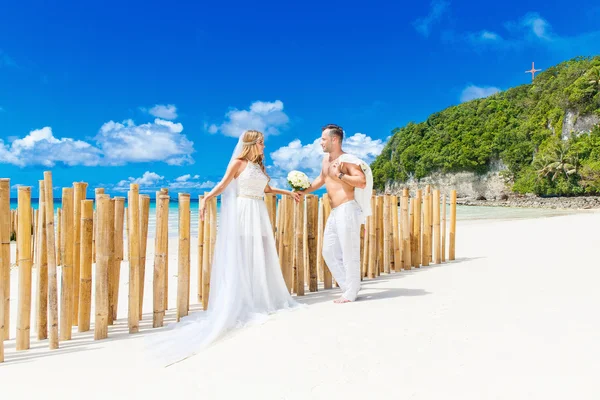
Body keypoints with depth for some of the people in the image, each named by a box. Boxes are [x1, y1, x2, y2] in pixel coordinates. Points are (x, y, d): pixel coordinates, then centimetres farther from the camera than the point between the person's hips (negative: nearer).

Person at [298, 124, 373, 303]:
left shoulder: (348, 160, -10)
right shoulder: (326, 159, 16)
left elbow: (362, 182, -18)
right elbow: (321, 178, 30)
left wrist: (339, 175, -18)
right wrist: (304, 191, 21)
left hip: (347, 210, -9)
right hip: (334, 212, 10)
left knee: (349, 252, -3)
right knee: (329, 251, 11)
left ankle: (351, 294, 8)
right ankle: (348, 287, 21)